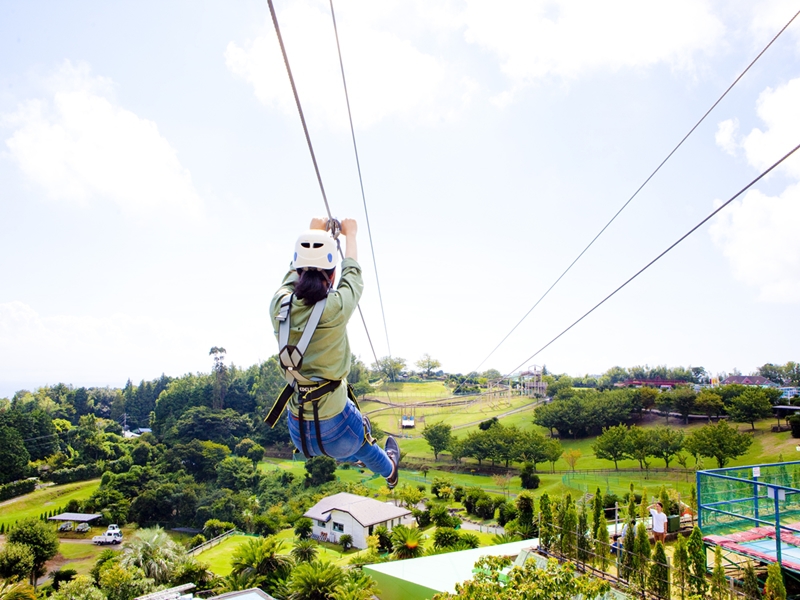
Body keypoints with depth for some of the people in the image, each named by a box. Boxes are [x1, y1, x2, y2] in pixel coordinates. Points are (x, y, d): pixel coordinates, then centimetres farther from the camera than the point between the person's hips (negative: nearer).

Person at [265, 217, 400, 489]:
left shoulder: (279, 306, -14)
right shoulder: (336, 308, -23)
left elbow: (294, 272, 8)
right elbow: (353, 274, -1)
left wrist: (313, 232, 23)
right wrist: (350, 234, 17)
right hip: (336, 428, -3)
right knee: (363, 443, 33)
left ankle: (353, 457, 71)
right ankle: (389, 471, 64)